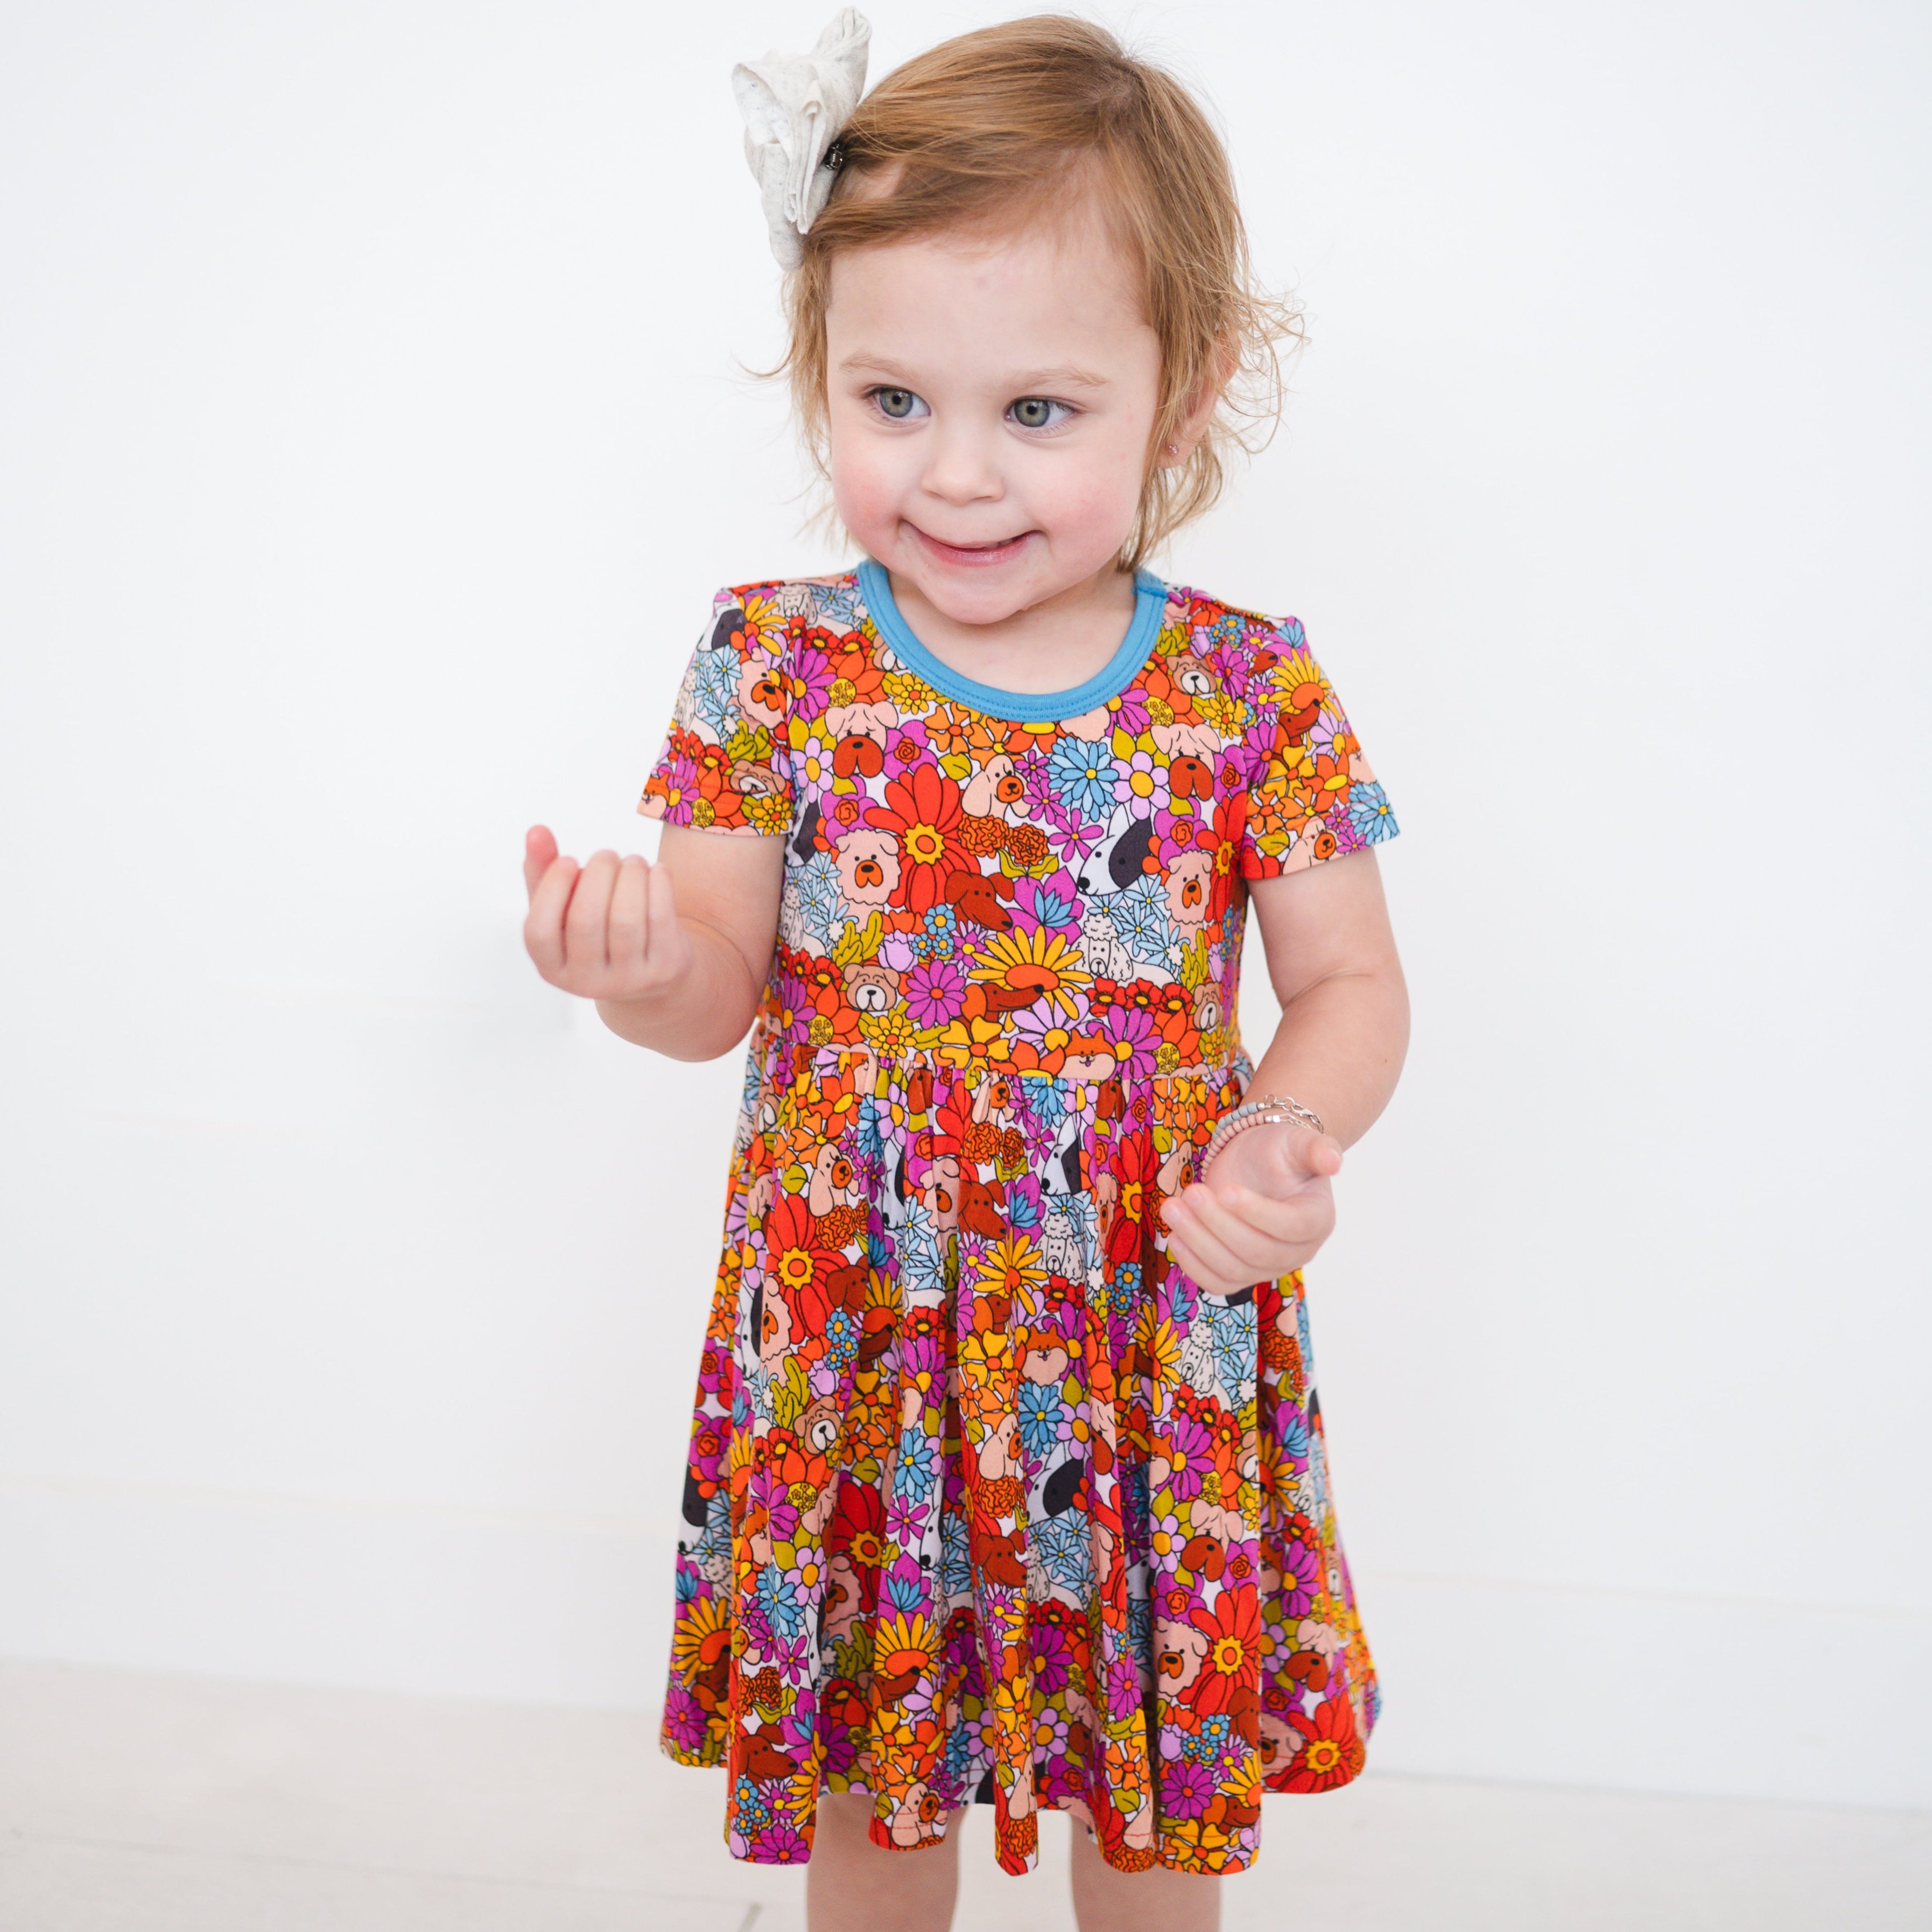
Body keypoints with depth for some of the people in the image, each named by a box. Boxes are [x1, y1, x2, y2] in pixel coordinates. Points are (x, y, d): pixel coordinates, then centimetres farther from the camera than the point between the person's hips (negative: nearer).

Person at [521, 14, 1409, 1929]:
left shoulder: (1254, 695, -8)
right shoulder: (774, 664, -7)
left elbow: (1351, 983, -1)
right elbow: (726, 988, -4)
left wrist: (1285, 1142, -20)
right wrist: (642, 969, -27)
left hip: (1156, 1327, 0)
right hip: (854, 1322, 1)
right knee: (864, 1763, 21)